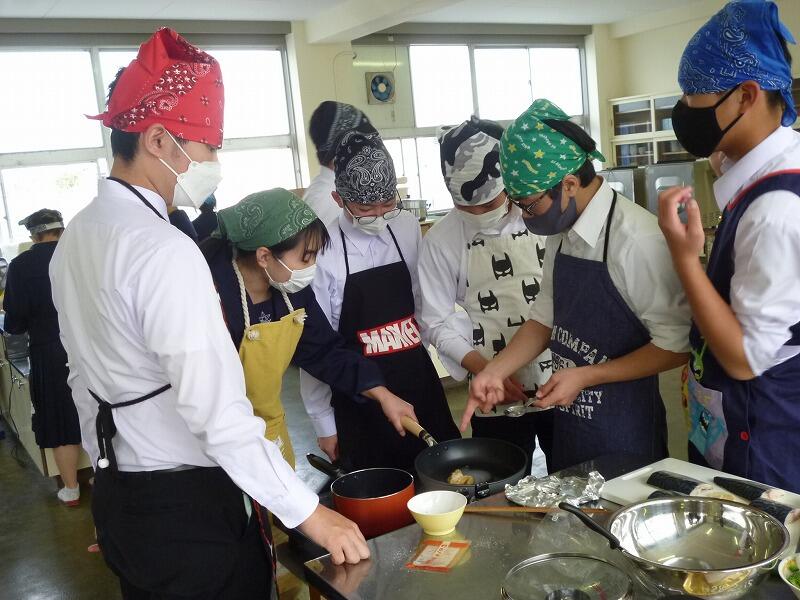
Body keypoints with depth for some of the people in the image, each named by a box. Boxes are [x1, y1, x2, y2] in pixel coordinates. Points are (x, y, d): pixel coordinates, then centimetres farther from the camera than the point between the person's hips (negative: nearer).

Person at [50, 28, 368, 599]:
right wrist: (308, 511, -19)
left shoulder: (76, 238, 5)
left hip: (115, 496, 9)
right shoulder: (164, 251, -23)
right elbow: (219, 412, -26)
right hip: (189, 506, -8)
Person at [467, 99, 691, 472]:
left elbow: (676, 345, -18)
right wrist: (495, 371, -1)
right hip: (568, 418, 7)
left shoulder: (637, 240, -22)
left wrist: (585, 376, -18)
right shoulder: (563, 235, 2)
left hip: (623, 430, -7)